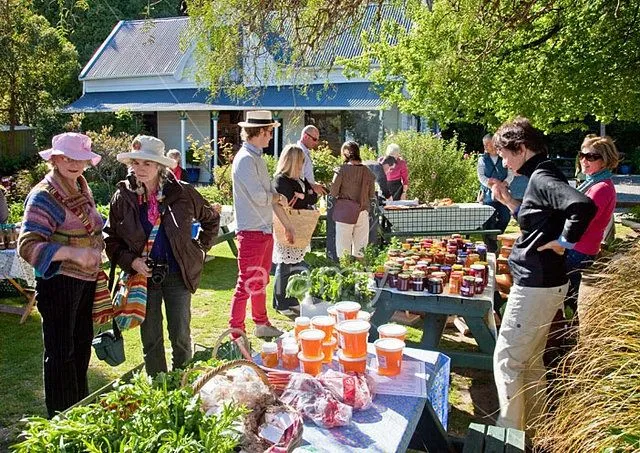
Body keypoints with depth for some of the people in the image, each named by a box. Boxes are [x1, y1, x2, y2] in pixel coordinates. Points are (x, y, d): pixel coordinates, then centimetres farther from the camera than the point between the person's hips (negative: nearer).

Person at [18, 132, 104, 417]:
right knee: (60, 351, 3)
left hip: (86, 279, 8)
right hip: (59, 282, -8)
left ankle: (81, 404, 38)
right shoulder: (44, 196, -16)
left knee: (82, 341, 20)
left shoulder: (81, 188, 8)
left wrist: (96, 249, 10)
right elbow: (28, 246, -23)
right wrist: (72, 253, -35)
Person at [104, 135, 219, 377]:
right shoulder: (123, 196, -4)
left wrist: (200, 248, 6)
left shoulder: (182, 193, -6)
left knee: (181, 337, 7)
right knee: (150, 340, 10)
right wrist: (130, 260, -11)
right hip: (143, 274, 1)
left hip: (177, 274, -1)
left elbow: (211, 218, 10)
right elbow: (110, 238, 4)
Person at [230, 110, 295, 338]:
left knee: (261, 282, 21)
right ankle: (236, 334, 6)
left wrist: (287, 224, 19)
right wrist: (278, 197, -2)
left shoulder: (258, 158, 13)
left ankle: (261, 324, 35)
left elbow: (272, 197, 17)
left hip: (265, 231, 10)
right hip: (251, 232, -10)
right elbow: (260, 197, -23)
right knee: (246, 285, -4)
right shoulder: (245, 159, -17)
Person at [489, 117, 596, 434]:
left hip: (535, 286, -10)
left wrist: (563, 243, -23)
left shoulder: (542, 178, -19)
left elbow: (583, 206, -35)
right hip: (542, 283, 10)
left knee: (507, 360, 0)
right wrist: (509, 202, 9)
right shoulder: (541, 176, 11)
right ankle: (530, 427, 36)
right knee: (530, 360, 21)